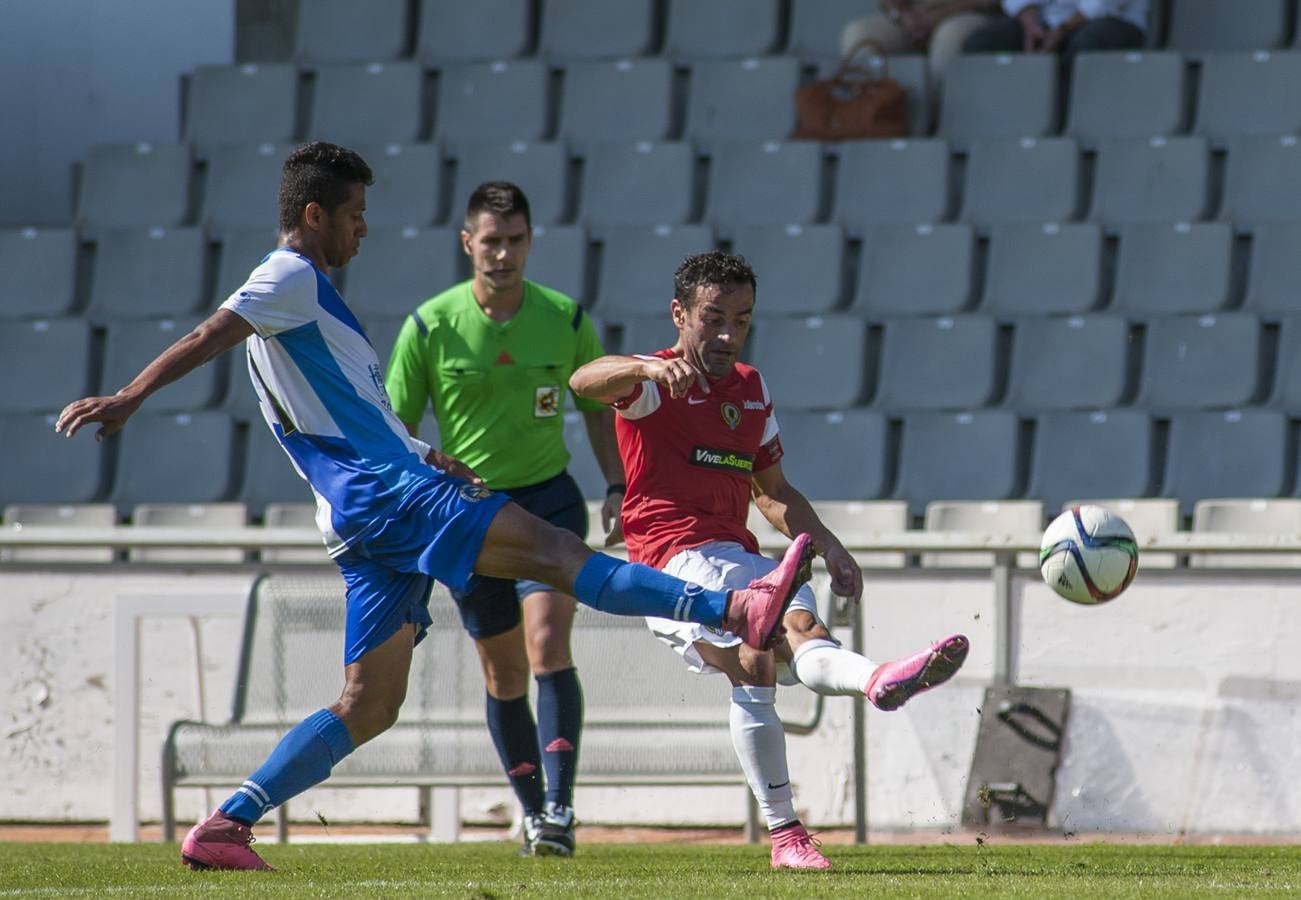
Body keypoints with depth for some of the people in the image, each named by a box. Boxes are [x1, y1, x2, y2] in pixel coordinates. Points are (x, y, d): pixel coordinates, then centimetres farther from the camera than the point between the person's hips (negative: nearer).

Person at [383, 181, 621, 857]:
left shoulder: (566, 320, -2)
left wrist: (616, 487, 2)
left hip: (549, 499, -1)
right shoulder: (430, 326, -7)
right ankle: (532, 812, 23)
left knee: (548, 646, -19)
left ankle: (559, 811, -23)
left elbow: (597, 404, 11)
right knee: (503, 672, 7)